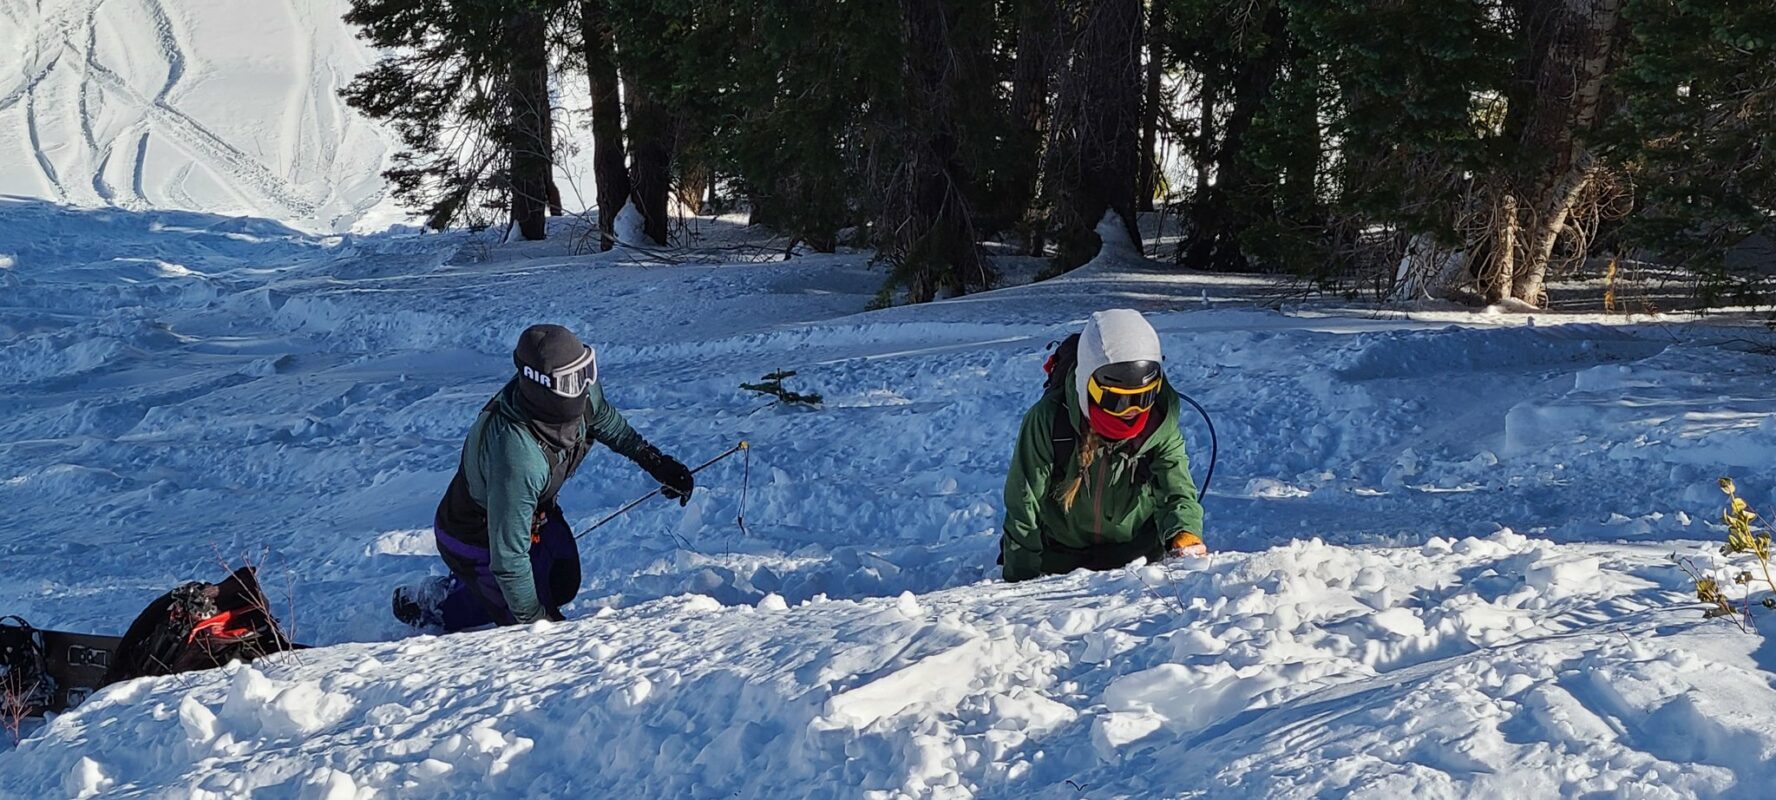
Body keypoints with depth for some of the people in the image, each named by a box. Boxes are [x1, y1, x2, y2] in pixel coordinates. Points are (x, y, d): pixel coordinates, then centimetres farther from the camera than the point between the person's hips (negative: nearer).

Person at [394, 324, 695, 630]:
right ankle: (431, 604, 17)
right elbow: (509, 556, -35)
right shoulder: (515, 458, -45)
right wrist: (533, 617, -26)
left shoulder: (582, 389, -23)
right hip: (479, 543, -8)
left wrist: (653, 458, 9)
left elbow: (603, 417, 6)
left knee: (564, 585, 22)